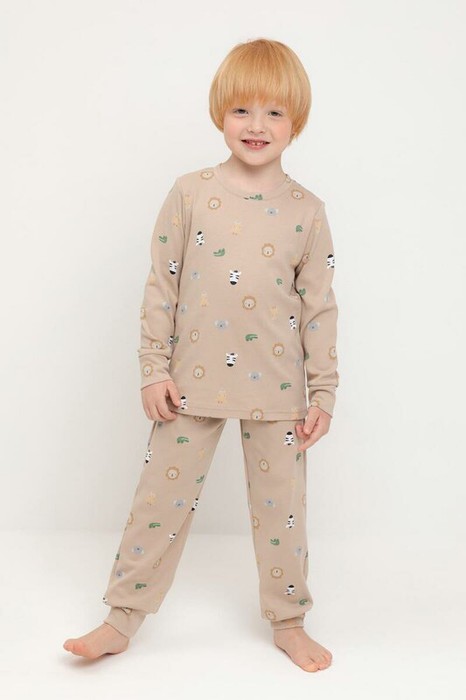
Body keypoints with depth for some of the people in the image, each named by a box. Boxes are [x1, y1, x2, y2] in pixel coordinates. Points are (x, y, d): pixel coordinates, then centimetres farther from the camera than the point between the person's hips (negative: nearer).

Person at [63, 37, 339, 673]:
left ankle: (288, 621, 31)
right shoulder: (190, 195, -2)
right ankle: (121, 620, 24)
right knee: (161, 500, 8)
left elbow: (319, 307, 1)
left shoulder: (306, 210, -1)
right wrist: (154, 369, -3)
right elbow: (161, 287, 0)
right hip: (194, 382, 0)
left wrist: (323, 393, 0)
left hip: (276, 388, 0)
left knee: (281, 508, 11)